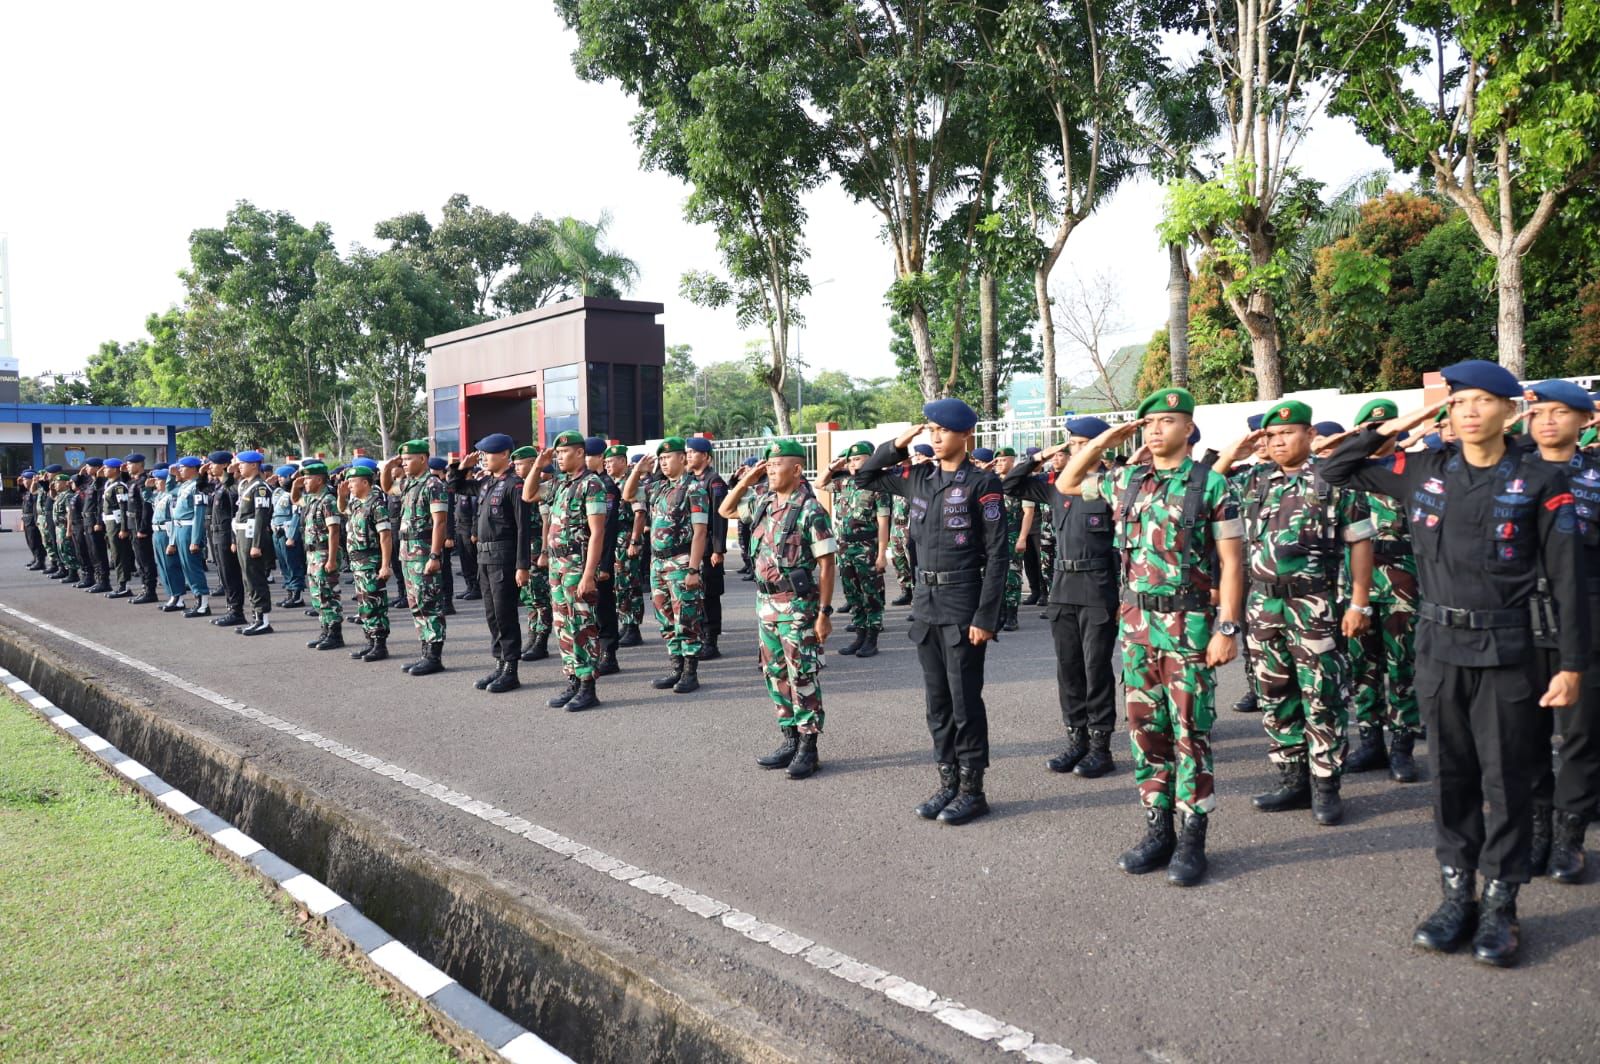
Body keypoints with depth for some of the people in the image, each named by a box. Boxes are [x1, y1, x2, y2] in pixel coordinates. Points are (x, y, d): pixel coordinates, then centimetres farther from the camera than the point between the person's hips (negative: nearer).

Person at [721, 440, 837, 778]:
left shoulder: (810, 510, -14)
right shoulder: (764, 503, 7)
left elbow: (826, 563, -14)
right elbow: (726, 511, 22)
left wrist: (824, 612, -17)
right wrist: (745, 481, 6)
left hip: (798, 605, -7)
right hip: (766, 603, 8)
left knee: (802, 677, 0)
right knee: (776, 674, 13)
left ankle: (808, 748, 9)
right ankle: (790, 740, 23)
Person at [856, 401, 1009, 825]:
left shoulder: (982, 482, -9)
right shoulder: (918, 477, 8)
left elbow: (997, 554, -11)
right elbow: (865, 477, 21)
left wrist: (985, 617, -15)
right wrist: (897, 445, 5)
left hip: (962, 608, -6)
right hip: (925, 604, 6)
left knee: (964, 700, 1)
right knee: (937, 700, 12)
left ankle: (972, 789, 13)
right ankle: (948, 783, 23)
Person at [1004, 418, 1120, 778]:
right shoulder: (1057, 485, 11)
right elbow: (1010, 485, 18)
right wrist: (1039, 458, 5)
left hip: (1098, 590, -6)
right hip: (1062, 588, 6)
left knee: (1097, 669, 0)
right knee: (1068, 668, 10)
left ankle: (1101, 747, 10)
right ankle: (1076, 740, 20)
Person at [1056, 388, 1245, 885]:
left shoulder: (1210, 483, -5)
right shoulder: (1126, 480, 9)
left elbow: (1231, 560, -7)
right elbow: (1067, 483, 22)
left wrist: (1227, 629, -12)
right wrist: (1103, 440, 10)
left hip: (1190, 625, -5)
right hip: (1136, 623, 5)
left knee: (1190, 731, 1)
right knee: (1147, 728, 9)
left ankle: (1192, 839, 10)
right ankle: (1157, 830, 20)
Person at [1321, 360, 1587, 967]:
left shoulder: (1540, 483, -5)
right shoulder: (1424, 471, 4)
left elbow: (1567, 580, -4)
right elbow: (1336, 472, 10)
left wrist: (1572, 665, -6)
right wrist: (1391, 428, 1)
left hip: (1505, 650, -3)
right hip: (1438, 645, 3)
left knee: (1504, 779, 5)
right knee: (1450, 776, 11)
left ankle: (1501, 905, 18)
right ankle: (1457, 896, 22)